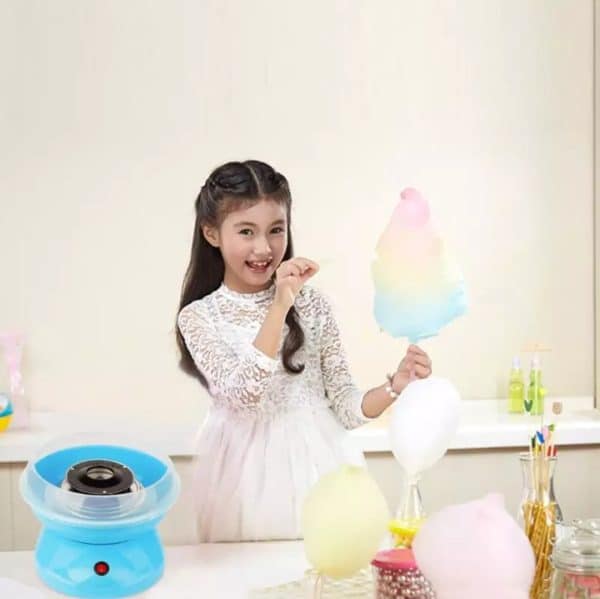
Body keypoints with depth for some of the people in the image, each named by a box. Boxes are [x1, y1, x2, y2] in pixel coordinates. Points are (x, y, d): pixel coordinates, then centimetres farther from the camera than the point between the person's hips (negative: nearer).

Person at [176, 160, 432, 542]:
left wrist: (395, 386, -19)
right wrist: (280, 305, -23)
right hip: (249, 473, -1)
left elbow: (346, 407, 0)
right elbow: (241, 395, -20)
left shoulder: (312, 304, 0)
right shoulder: (199, 317, -4)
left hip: (317, 462, 1)